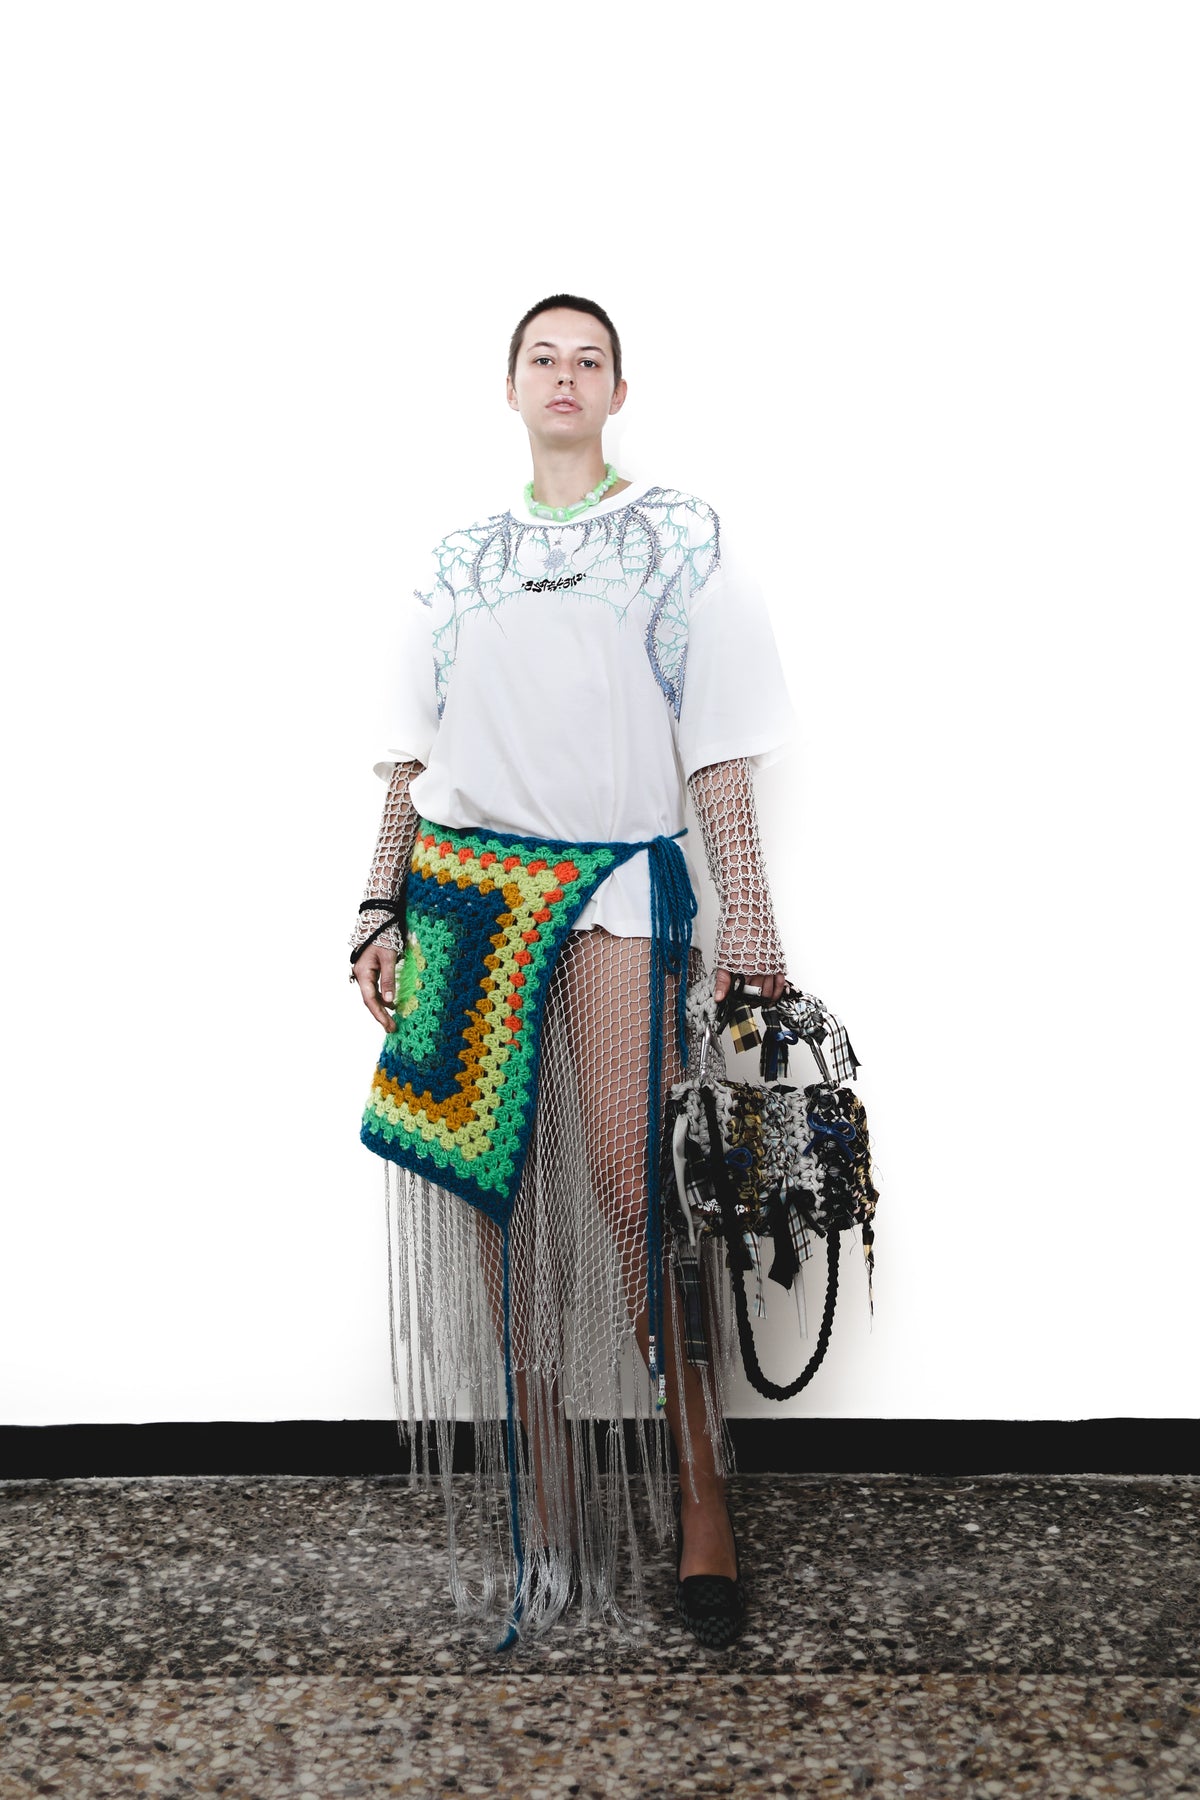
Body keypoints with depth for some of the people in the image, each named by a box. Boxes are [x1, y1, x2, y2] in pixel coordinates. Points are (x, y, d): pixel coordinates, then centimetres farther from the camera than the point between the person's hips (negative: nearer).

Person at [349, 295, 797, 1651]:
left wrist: (747, 911, -5)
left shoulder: (682, 539, 10)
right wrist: (381, 909, 9)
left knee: (633, 1185, -11)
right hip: (465, 880, 3)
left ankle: (698, 1499, 1)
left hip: (620, 883, -3)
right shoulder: (455, 563, 17)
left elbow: (717, 750, 3)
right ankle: (539, 1498, 13)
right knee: (491, 1186, 2)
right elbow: (412, 758, 16)